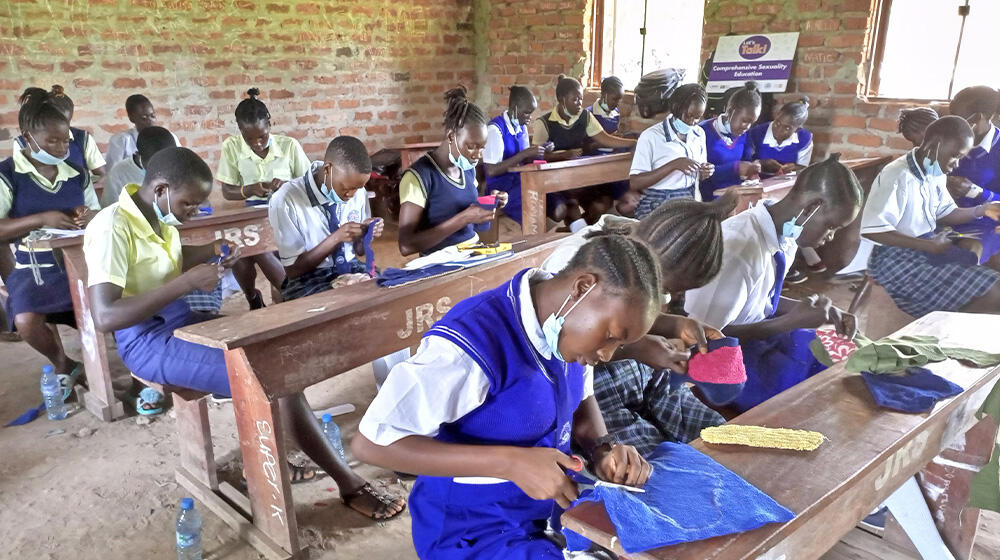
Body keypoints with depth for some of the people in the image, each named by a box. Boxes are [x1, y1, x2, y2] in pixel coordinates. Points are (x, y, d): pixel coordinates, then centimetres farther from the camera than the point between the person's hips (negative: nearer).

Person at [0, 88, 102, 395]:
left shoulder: (77, 174, 8)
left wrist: (91, 217, -9)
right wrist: (42, 219, -21)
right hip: (34, 267, -2)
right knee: (27, 321, -29)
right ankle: (62, 364, 4)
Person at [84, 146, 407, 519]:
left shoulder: (158, 216, 6)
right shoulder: (112, 228, -20)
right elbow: (104, 317, -29)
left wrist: (211, 252, 7)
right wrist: (186, 283, -30)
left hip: (180, 321, 10)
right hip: (148, 342, -10)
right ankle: (349, 484, -10)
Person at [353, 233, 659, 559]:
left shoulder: (566, 323, -8)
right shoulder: (473, 343, -31)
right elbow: (369, 444, -28)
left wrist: (603, 450, -13)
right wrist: (511, 462, -33)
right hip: (473, 534, -7)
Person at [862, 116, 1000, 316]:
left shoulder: (935, 173, 6)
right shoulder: (898, 176, -21)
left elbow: (945, 214, 20)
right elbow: (873, 230, -28)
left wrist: (982, 210, 3)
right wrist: (929, 245, -24)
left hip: (927, 251, 9)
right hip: (897, 260, -9)